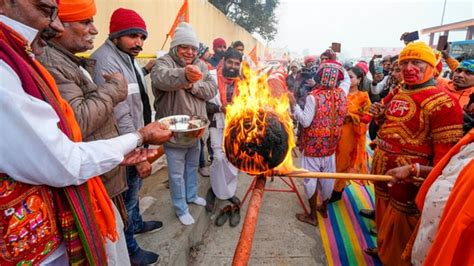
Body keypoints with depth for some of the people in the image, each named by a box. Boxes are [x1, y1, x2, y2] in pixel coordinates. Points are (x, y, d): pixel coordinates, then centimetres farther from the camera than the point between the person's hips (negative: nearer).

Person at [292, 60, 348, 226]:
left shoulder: (314, 96, -19)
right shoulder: (342, 94, -3)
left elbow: (305, 121, -19)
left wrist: (294, 105, -12)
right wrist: (338, 67, 12)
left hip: (313, 145, -5)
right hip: (330, 145, 5)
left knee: (311, 178, 8)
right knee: (327, 178, 19)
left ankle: (312, 216, 20)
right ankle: (324, 208, 38)